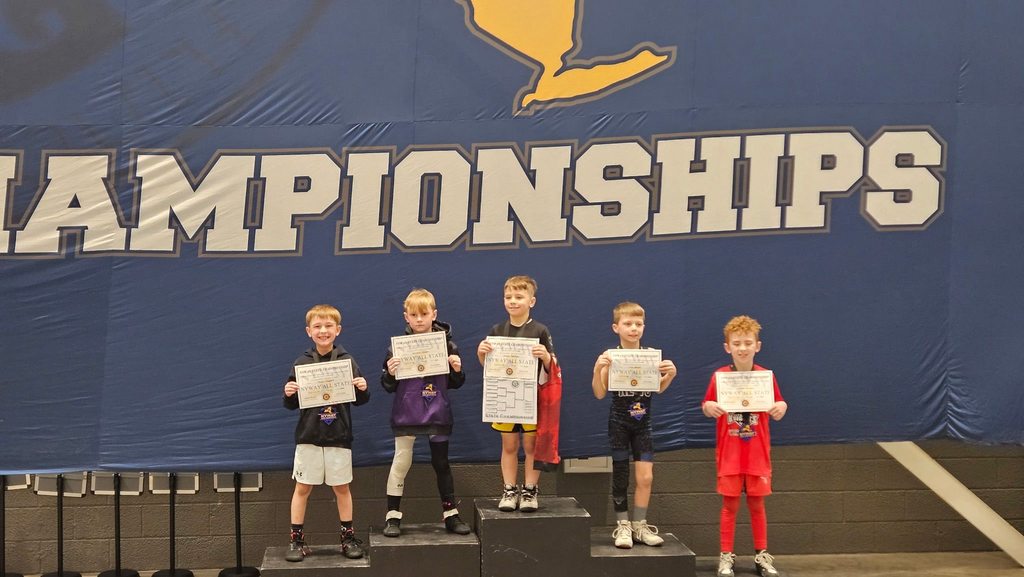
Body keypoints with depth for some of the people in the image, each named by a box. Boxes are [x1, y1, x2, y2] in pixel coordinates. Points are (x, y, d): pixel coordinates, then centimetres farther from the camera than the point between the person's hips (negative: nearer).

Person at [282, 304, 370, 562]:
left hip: (339, 436, 0)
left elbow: (360, 400, 4)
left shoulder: (347, 361, -1)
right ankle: (297, 540, 14)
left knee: (342, 487, 9)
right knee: (302, 487, 4)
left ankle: (348, 538, 22)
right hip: (308, 436, 0)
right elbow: (292, 405, 3)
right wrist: (288, 394, -18)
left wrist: (362, 389, -16)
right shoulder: (301, 363, 0)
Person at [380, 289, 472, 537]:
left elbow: (455, 383, 8)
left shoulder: (446, 343, -1)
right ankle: (393, 515, 14)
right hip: (406, 414, -1)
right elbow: (388, 386, -2)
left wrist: (457, 370, -12)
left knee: (441, 462, 12)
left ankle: (450, 513, 23)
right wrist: (389, 373, -22)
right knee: (401, 462, 3)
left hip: (438, 414, 1)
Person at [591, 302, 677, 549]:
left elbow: (659, 388, -1)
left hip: (643, 423, 2)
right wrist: (597, 369, -29)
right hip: (619, 423, -2)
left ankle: (639, 525, 13)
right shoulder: (610, 357, -10)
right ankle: (623, 525, 17)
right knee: (620, 476, 6)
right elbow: (600, 393, -14)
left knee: (645, 477, -1)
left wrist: (670, 374, -19)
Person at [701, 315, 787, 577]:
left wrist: (780, 408, -18)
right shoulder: (719, 376, -4)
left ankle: (762, 555, 21)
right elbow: (707, 406, 1)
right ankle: (726, 556, 13)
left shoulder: (766, 376, -2)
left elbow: (778, 406, 4)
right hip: (729, 453, -1)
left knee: (757, 503, 9)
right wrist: (709, 408, -21)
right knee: (730, 504, 3)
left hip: (757, 452, 1)